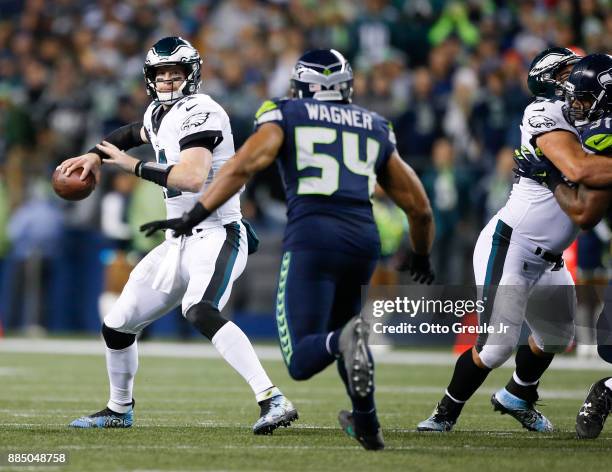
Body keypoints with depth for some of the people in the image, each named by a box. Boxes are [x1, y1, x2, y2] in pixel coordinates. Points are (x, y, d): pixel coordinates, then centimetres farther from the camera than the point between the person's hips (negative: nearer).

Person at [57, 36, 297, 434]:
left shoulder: (199, 112, -15)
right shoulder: (160, 114, 13)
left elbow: (193, 178, -29)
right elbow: (136, 133, 39)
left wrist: (135, 166, -17)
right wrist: (95, 155, 26)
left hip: (216, 235, -10)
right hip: (179, 242, 10)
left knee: (200, 311, -37)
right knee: (118, 325, 15)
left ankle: (274, 401, -43)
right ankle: (119, 410, 39)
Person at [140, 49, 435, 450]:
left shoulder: (286, 115, 13)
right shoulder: (376, 130, 22)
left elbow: (244, 165, -6)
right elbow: (420, 208, 25)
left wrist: (195, 216, -7)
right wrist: (422, 257, 43)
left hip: (312, 237, -4)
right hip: (363, 240, 4)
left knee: (301, 360, -5)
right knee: (341, 326, 32)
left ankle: (346, 341, -36)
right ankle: (367, 424, 29)